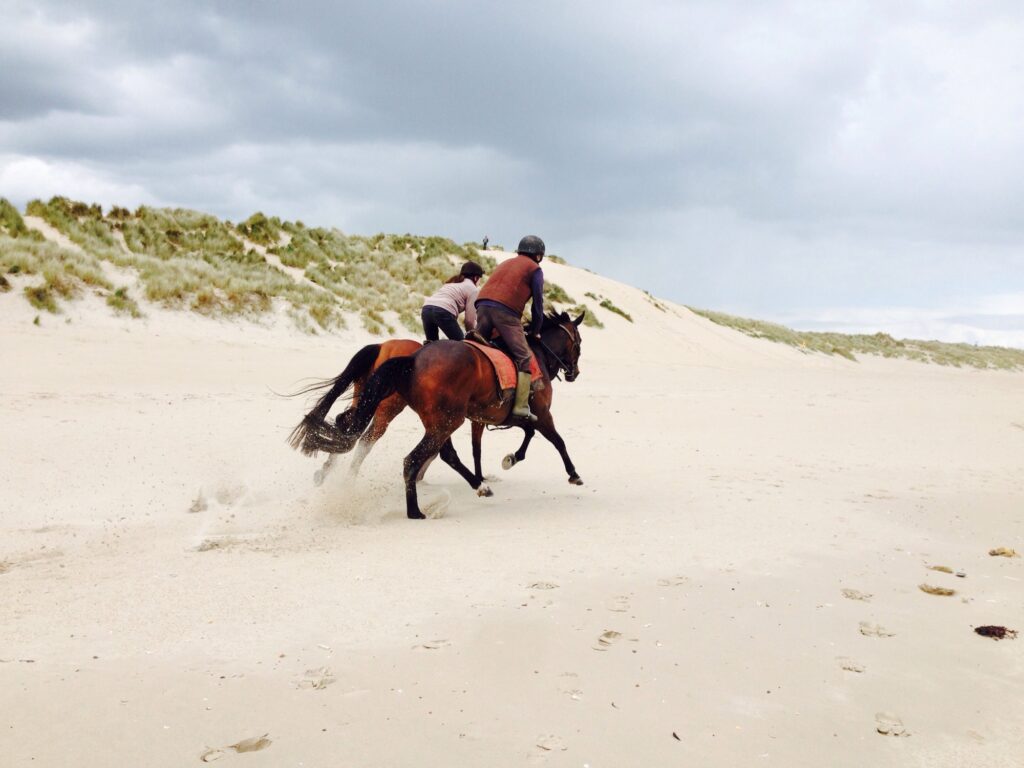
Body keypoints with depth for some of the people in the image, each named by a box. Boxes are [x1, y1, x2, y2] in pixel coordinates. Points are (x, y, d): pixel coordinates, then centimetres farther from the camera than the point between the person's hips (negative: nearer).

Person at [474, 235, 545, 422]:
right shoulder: (534, 269, 14)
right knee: (524, 358, -6)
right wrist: (535, 331, 22)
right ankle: (521, 406, -19)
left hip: (483, 306, 6)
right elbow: (537, 303, 10)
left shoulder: (505, 263, 33)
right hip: (507, 312, -6)